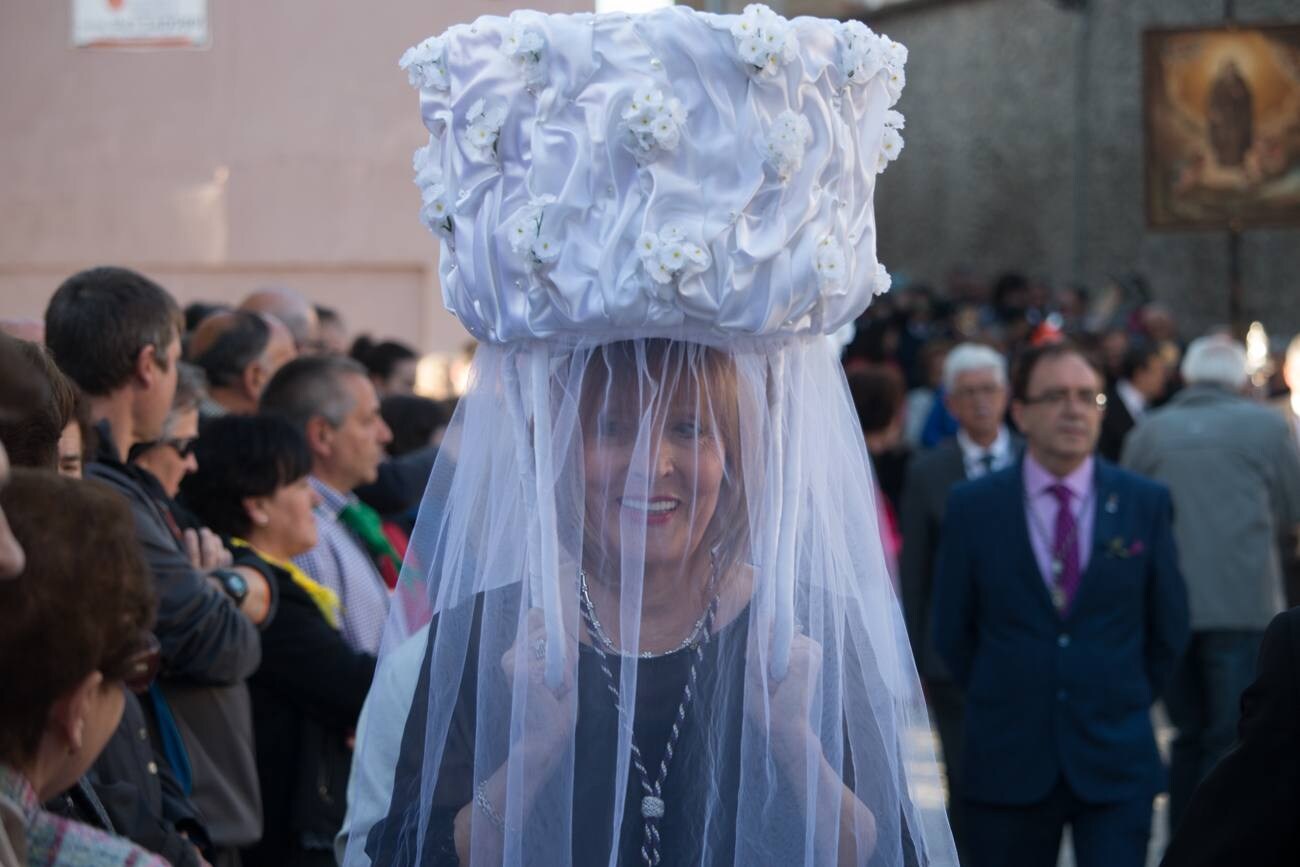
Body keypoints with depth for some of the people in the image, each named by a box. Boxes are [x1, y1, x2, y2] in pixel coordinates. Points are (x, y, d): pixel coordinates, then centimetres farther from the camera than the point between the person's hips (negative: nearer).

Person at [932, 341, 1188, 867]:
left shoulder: (1146, 503, 3)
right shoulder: (973, 507, 0)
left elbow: (1169, 626, 11)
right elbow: (952, 631, 7)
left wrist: (1125, 703, 12)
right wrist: (1002, 702, 9)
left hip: (1116, 760, 0)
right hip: (1008, 764, 0)